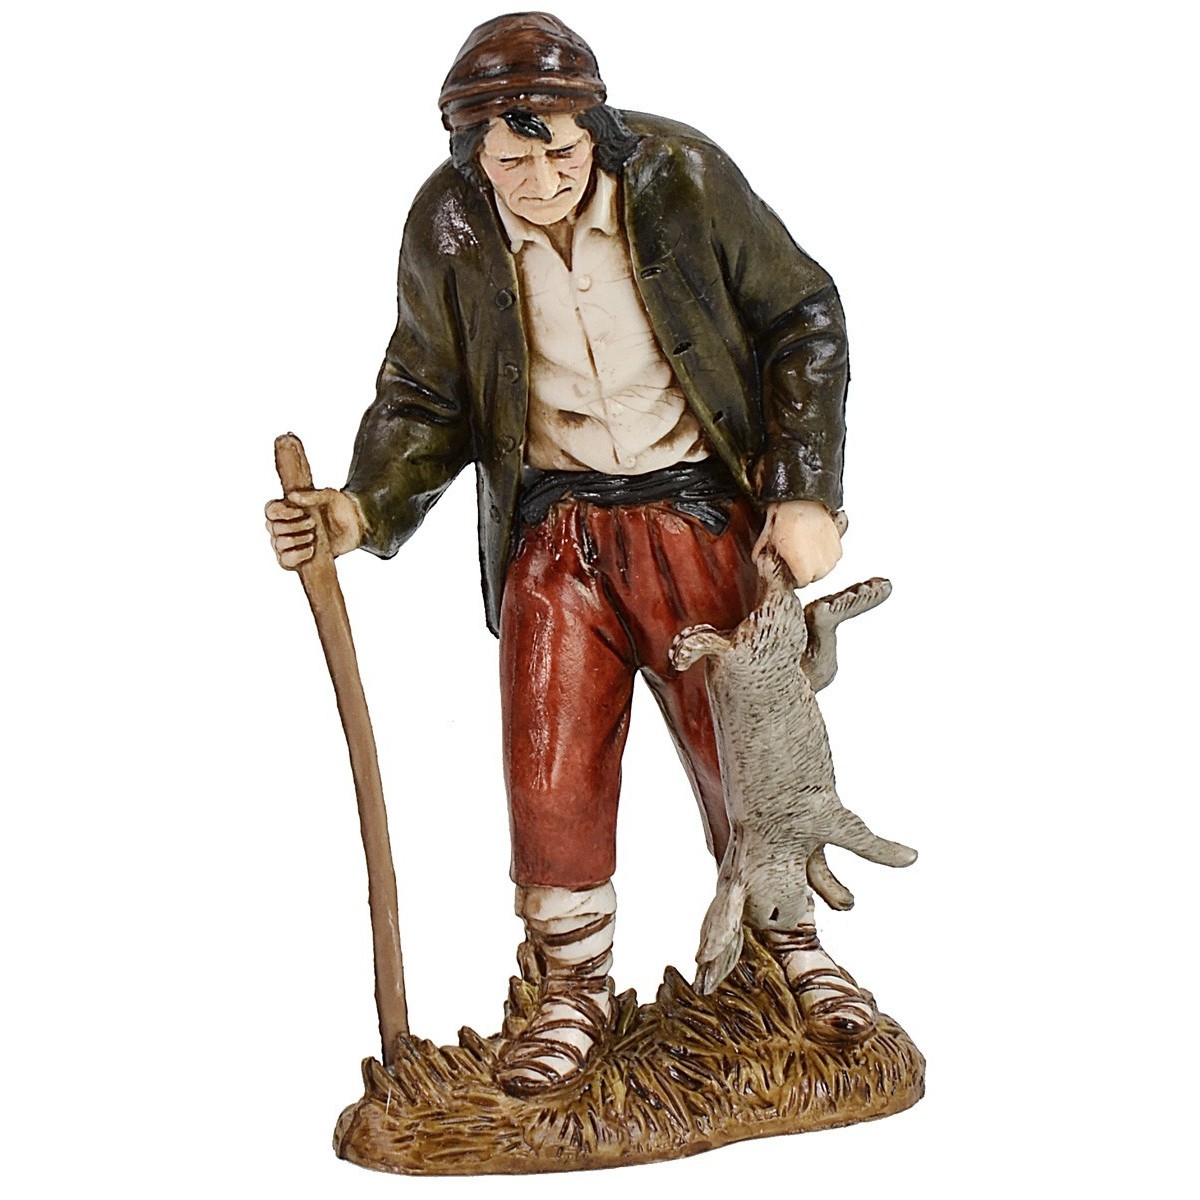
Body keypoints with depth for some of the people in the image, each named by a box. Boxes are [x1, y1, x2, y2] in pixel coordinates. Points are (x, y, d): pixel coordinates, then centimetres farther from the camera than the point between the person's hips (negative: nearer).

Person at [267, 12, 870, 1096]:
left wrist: (805, 493, -8)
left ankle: (791, 944, 35)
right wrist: (360, 509, -17)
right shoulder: (447, 229, -8)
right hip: (553, 529, 1)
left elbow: (803, 320, -3)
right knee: (553, 776, 1)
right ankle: (575, 989, 25)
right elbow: (428, 399, 2)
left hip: (700, 515, -1)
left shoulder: (679, 175, -13)